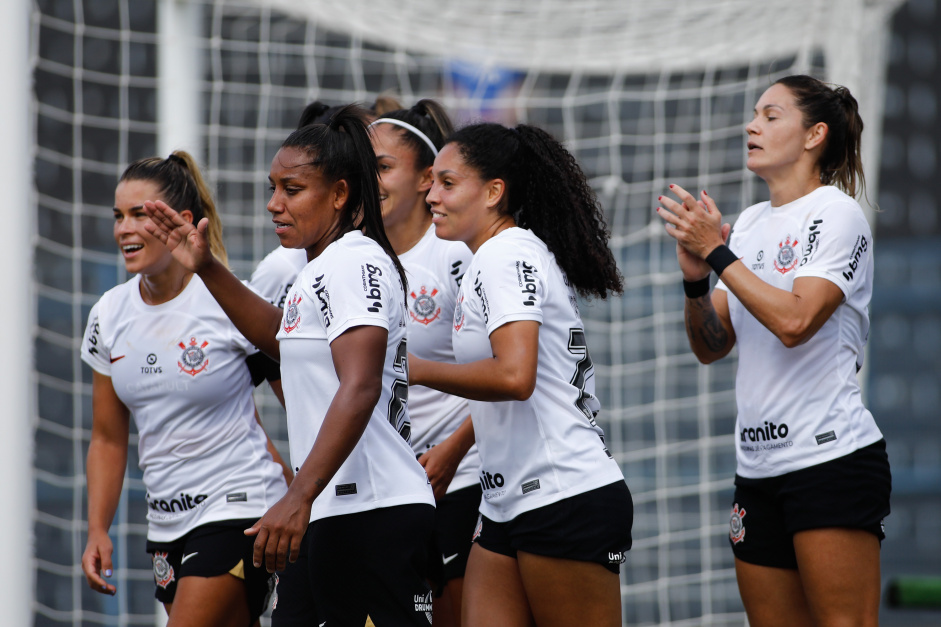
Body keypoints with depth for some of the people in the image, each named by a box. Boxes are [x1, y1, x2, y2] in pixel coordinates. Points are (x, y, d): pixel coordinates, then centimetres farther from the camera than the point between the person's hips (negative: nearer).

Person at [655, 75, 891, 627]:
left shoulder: (837, 215, -6)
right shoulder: (751, 223, 16)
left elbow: (794, 321, -20)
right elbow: (711, 346, 15)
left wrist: (717, 253, -15)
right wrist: (696, 277, -3)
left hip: (834, 456, -8)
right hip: (760, 467, 8)